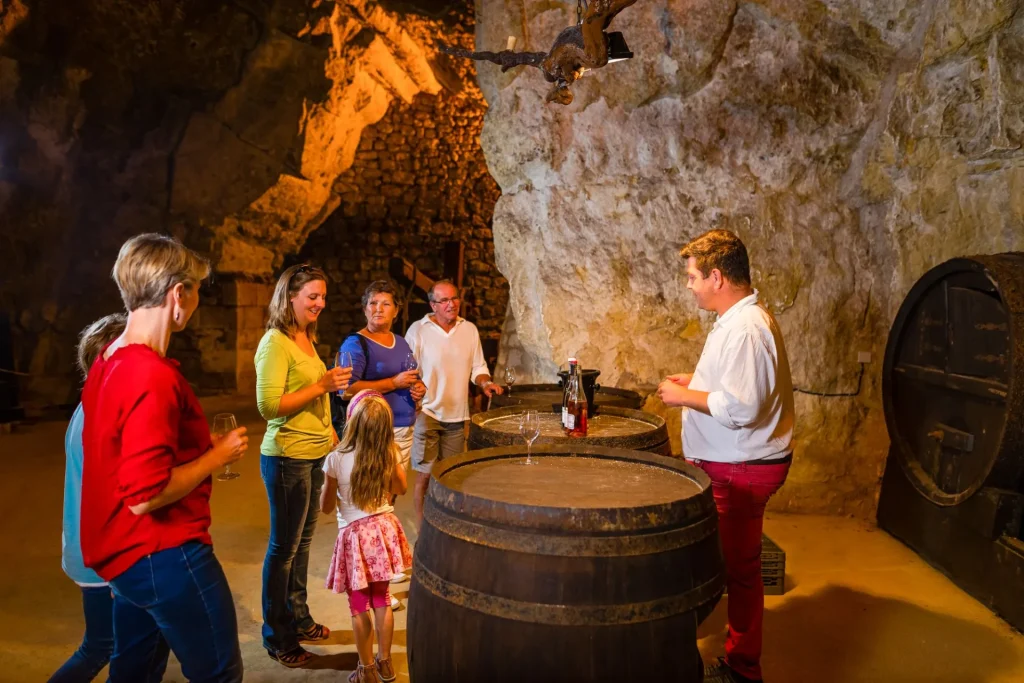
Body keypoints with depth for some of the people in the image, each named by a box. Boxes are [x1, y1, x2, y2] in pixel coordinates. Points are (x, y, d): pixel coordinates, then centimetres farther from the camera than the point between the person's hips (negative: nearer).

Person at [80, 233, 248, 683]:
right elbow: (146, 495, -28)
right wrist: (217, 456, -15)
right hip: (163, 555, -10)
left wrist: (200, 445, 12)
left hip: (125, 552, 10)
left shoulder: (106, 362, 5)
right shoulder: (154, 377, -26)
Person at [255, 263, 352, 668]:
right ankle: (276, 637, 22)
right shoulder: (275, 343, -16)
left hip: (315, 455, 8)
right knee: (284, 547, 5)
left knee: (303, 541, 19)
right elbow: (269, 406, -21)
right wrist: (321, 386, -21)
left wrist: (331, 435, 14)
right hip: (287, 459, -8)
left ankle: (298, 619, 35)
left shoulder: (306, 338, 10)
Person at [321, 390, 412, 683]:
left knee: (359, 606, 13)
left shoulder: (336, 459, -18)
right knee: (381, 599, 19)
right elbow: (401, 488, 10)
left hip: (356, 536, -3)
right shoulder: (390, 454, -9)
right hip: (385, 529, 4)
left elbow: (326, 506, -5)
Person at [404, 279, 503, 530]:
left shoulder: (470, 330, 7)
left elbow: (478, 367, 13)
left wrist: (485, 383, -7)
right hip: (426, 413, -4)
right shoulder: (418, 330, -5)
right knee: (425, 475, -1)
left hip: (457, 415, 4)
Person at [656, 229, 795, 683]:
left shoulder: (745, 328, -23)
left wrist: (684, 397, -16)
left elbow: (739, 407, -29)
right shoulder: (738, 320, 11)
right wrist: (696, 383, 11)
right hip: (729, 465, 10)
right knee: (720, 559, 18)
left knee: (740, 569, 4)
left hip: (741, 471, -10)